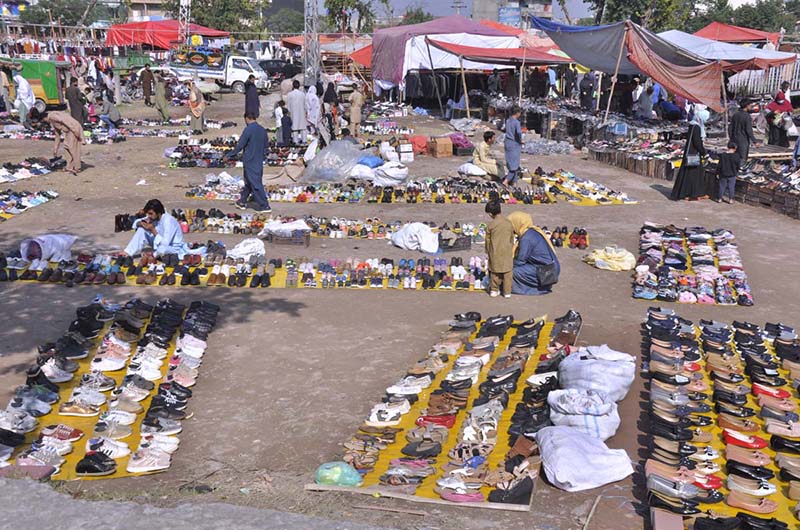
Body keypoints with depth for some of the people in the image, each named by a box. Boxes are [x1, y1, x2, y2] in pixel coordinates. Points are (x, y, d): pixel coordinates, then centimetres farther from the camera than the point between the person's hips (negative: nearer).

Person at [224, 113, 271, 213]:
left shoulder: (248, 129, -15)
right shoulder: (263, 130, 7)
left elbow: (240, 146, -15)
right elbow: (265, 146, 15)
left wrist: (228, 155, -6)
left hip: (250, 162, -8)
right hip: (259, 162, 8)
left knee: (256, 184, -4)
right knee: (249, 182, 19)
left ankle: (265, 206, -4)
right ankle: (242, 202, 30)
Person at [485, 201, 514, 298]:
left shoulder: (490, 225, -10)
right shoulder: (509, 223, -2)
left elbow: (488, 240, -1)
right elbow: (512, 239, 8)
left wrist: (488, 251, 13)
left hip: (495, 253, -1)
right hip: (507, 252, 1)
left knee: (494, 272, 11)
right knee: (508, 272, 9)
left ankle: (494, 290, 17)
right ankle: (507, 292, 12)